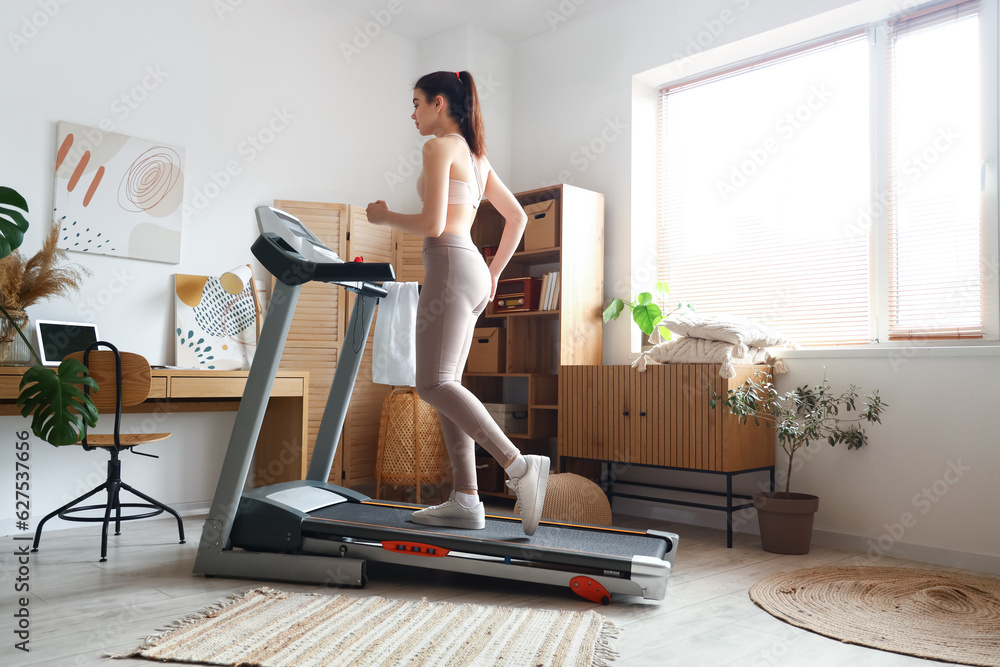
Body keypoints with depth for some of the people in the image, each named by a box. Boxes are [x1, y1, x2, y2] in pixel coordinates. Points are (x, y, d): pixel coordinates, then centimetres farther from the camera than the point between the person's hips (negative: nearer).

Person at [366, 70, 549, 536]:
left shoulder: (439, 147, -4)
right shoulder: (476, 155, 22)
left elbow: (432, 224, -14)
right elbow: (517, 217, 23)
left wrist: (385, 216, 2)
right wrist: (494, 272, 26)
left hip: (450, 265, -9)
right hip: (474, 270, 9)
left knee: (434, 384, -11)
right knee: (445, 384, 7)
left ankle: (519, 466, -17)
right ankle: (465, 501, 5)